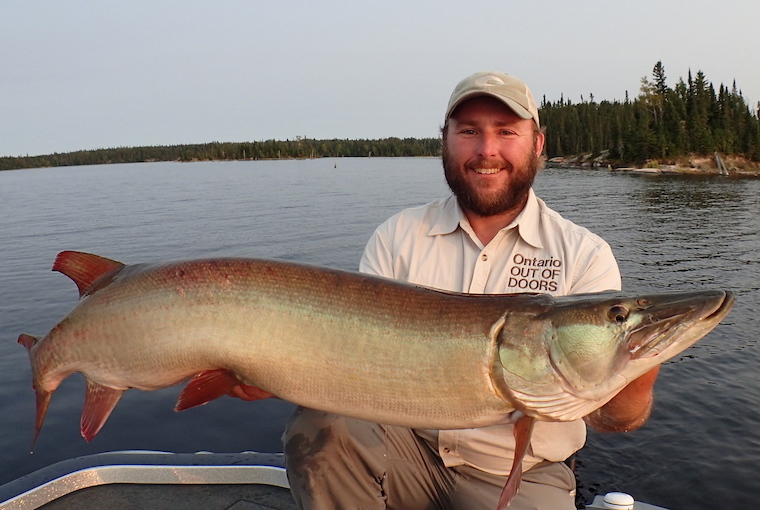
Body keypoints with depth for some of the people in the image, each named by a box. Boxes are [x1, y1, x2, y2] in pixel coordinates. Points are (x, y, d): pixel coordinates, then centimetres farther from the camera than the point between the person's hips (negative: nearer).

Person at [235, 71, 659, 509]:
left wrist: (635, 385, -35)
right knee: (320, 428, -25)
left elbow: (616, 416, -12)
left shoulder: (584, 255, -6)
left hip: (520, 474, -1)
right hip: (408, 447, 2)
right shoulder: (397, 237, 0)